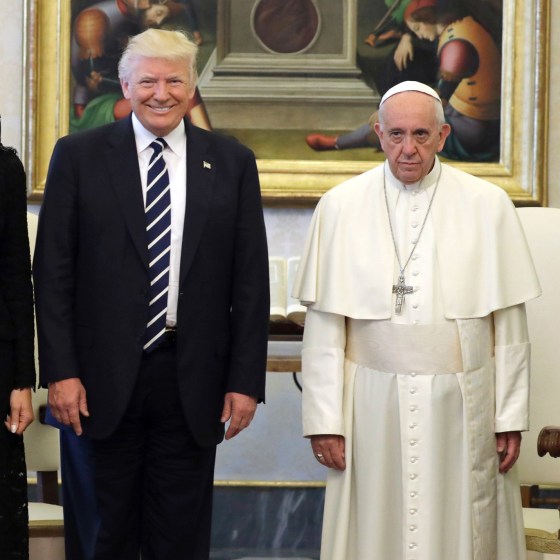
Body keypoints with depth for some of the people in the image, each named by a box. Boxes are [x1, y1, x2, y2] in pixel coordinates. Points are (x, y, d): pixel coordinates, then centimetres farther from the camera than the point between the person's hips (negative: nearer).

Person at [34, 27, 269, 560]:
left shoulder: (232, 162, 5)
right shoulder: (78, 155, 1)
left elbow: (251, 278, 5)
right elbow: (53, 271, 0)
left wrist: (245, 380, 0)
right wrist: (60, 371, -7)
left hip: (194, 382, 1)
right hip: (105, 379, -1)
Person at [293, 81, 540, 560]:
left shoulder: (488, 205, 0)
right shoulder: (341, 207, 0)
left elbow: (509, 324, 2)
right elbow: (324, 324, -1)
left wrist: (511, 417, 0)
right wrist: (323, 419, -4)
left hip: (461, 407, 0)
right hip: (373, 407, 0)